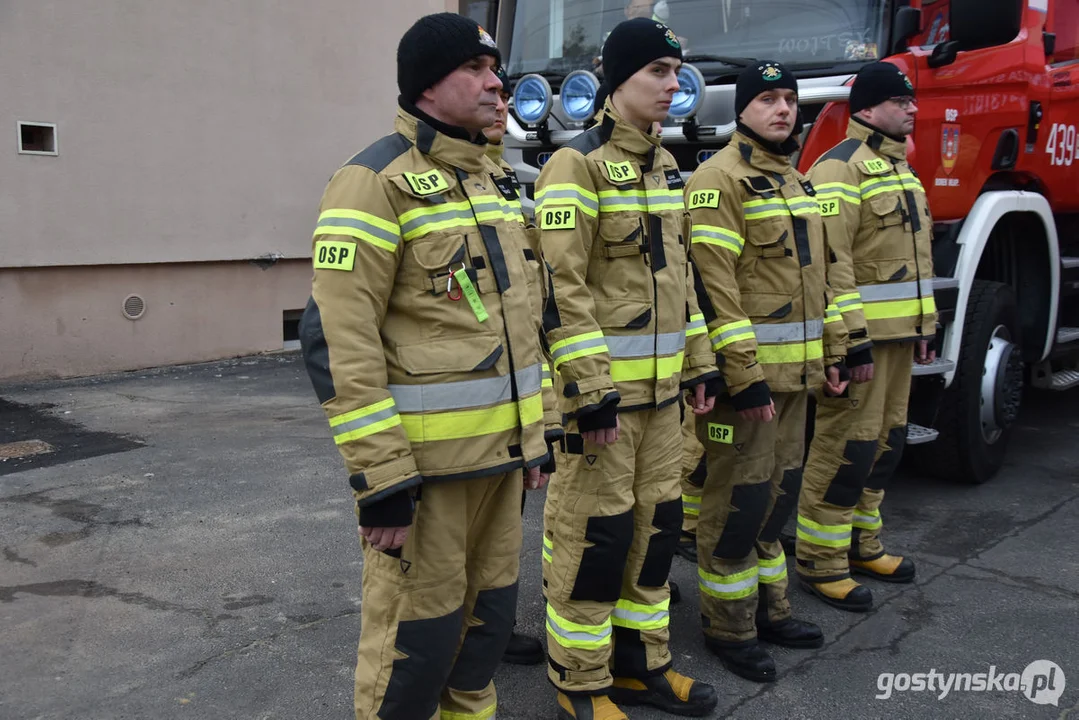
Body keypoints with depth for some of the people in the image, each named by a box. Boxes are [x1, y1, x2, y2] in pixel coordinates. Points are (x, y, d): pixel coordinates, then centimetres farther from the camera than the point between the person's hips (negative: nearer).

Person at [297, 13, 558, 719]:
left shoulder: (494, 180, 14)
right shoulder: (378, 181, -13)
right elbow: (339, 339, -18)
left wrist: (536, 435, 16)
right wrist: (381, 477, -20)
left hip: (501, 450, 8)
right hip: (423, 458, -8)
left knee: (490, 611, 19)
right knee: (417, 633, 4)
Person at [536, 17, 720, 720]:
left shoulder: (665, 166, 15)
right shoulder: (578, 163, -11)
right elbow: (561, 286, -18)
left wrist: (700, 361, 16)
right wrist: (591, 390, -21)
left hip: (660, 385, 8)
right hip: (601, 381, -8)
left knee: (657, 519, 14)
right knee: (595, 529, 0)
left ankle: (641, 660, 30)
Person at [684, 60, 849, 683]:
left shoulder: (797, 181, 17)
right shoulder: (720, 178, -11)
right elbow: (714, 283, -19)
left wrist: (834, 351, 17)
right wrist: (744, 374, -22)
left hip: (795, 372, 9)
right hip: (744, 370, -8)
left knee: (780, 490, 16)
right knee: (740, 496, 0)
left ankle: (770, 609, 31)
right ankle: (729, 627, 15)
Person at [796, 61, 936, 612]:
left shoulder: (899, 168, 19)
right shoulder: (841, 168, -12)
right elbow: (831, 261, -21)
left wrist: (925, 327, 21)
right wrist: (852, 338, -24)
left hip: (898, 334, 10)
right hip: (859, 335, -10)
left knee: (886, 440, 15)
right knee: (847, 444, -5)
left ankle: (862, 543, 28)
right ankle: (820, 561, 5)